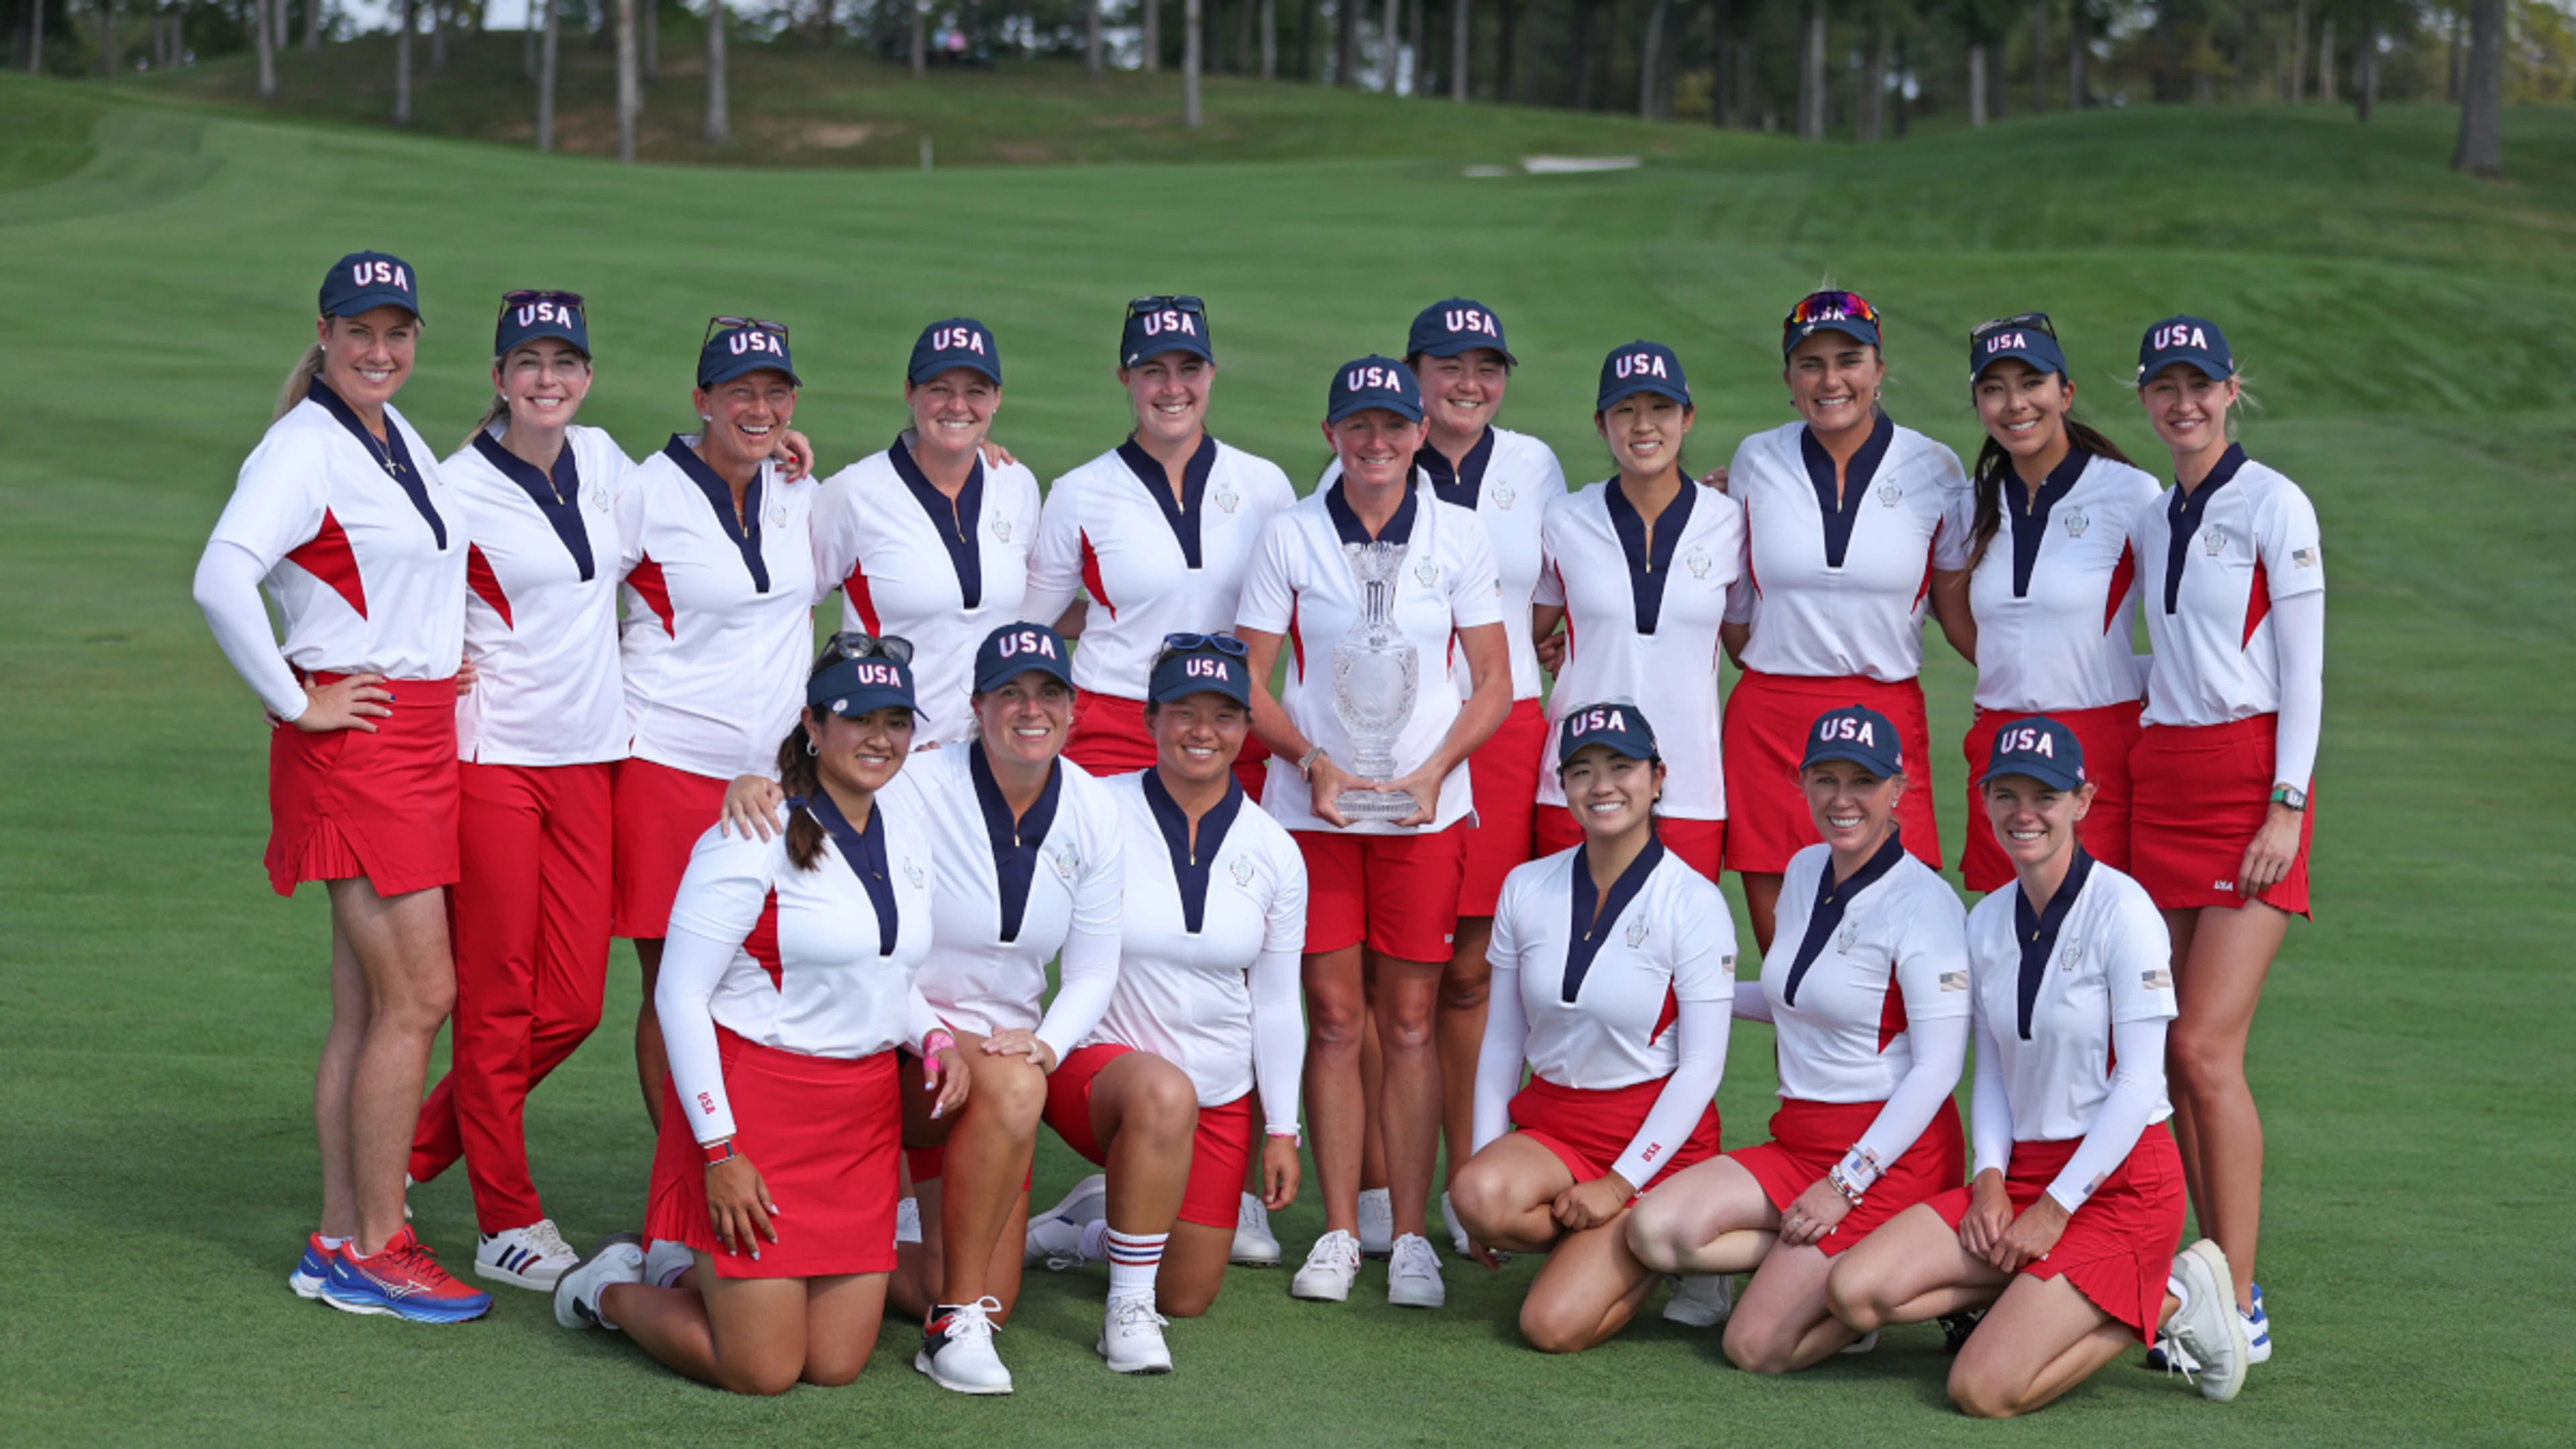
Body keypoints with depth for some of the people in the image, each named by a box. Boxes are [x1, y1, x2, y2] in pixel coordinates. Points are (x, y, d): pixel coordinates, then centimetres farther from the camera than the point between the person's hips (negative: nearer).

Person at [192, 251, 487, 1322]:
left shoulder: (399, 437, 14)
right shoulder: (304, 448, -13)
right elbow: (221, 580, -27)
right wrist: (292, 702, -19)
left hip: (423, 736, 8)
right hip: (357, 741, -8)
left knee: (366, 1004, 10)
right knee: (418, 996, -8)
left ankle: (342, 1240, 15)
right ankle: (373, 1252, -1)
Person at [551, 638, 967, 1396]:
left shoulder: (908, 830, 9)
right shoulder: (755, 838, -14)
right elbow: (679, 994, -13)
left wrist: (934, 1038, 1)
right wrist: (719, 1149, -17)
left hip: (864, 1116, 7)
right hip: (755, 1101, -7)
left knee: (836, 1363, 4)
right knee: (762, 1370, -5)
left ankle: (688, 1266, 30)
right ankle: (611, 1287, 23)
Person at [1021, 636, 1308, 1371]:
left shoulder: (1273, 854, 1)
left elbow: (1276, 1004, 7)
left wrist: (1282, 1130, 8)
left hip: (1220, 1095, 4)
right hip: (1098, 1062, -4)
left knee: (1189, 1298, 3)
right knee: (1163, 1092, -40)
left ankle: (1092, 1225, 35)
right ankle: (1126, 1306, -23)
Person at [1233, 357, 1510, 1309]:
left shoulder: (1457, 537, 1)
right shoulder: (1291, 536, 0)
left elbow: (1494, 683, 4)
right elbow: (1250, 680, 2)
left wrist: (1434, 771, -10)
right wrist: (1313, 761, -12)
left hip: (1424, 806, 0)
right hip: (1312, 802, 0)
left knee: (1410, 1020, 1)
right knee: (1333, 1017, 2)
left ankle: (1410, 1236, 7)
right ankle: (1338, 1231, 10)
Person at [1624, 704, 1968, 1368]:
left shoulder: (1924, 902, -13)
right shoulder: (1805, 870, 10)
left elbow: (1937, 1068, -16)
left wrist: (1846, 1184, -19)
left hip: (1893, 1155, -8)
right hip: (1799, 1141, 8)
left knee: (1757, 1348, -17)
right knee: (1654, 1230, -16)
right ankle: (1836, 1272, -2)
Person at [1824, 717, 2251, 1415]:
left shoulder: (2121, 909, -12)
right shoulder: (1988, 919, 8)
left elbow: (2138, 1082, -14)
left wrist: (2056, 1208, -15)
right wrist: (1990, 1179, -3)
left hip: (2119, 1180, -7)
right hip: (2022, 1170, 7)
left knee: (1982, 1390, -19)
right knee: (1855, 1293, -12)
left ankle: (2171, 1300, 1)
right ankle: (2033, 1292, 6)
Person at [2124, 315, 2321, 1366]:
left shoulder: (2274, 505, -5)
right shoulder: (2149, 521, 14)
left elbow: (2302, 667, -8)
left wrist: (2286, 804, -14)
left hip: (2251, 778, -7)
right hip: (2160, 776, 7)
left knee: (2206, 1048, -14)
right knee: (2176, 1053, 3)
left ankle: (2243, 1309, -10)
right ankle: (2218, 1275, 10)